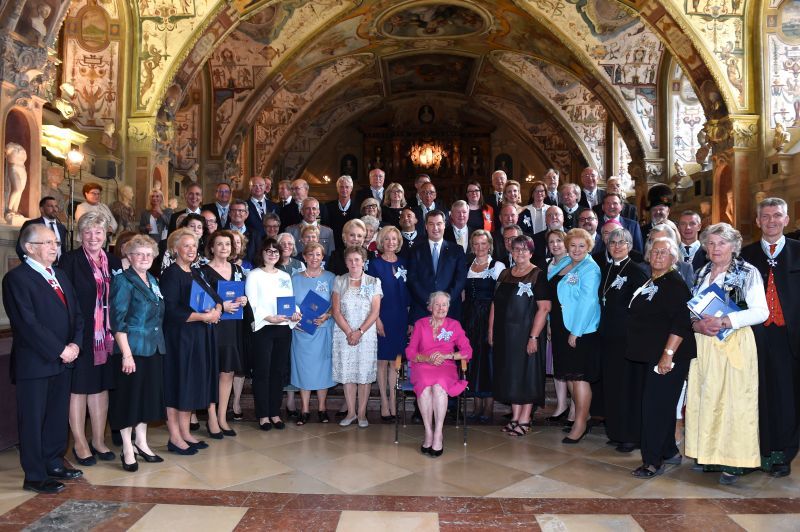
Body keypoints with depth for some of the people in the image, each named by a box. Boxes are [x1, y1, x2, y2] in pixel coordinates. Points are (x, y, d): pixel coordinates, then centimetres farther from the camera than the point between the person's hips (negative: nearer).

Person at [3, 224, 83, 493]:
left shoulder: (60, 275, 14)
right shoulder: (16, 278, -11)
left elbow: (76, 312, 11)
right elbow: (28, 323, -18)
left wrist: (75, 344, -5)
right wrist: (59, 350, -16)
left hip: (63, 360, 7)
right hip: (34, 363, -7)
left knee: (58, 415, 15)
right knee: (33, 420, 5)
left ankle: (54, 462, 30)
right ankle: (34, 476, 15)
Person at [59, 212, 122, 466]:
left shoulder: (114, 262, 9)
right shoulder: (70, 260, -6)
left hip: (106, 334, 4)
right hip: (80, 334, -4)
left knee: (101, 386, 12)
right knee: (79, 387, 6)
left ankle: (98, 440, 24)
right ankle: (80, 443, 19)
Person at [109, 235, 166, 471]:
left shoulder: (152, 281, 12)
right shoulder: (123, 281, -10)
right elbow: (118, 321, -15)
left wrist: (159, 343, 13)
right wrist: (126, 354, -20)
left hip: (154, 348, 7)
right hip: (132, 349, -7)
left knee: (148, 396, 14)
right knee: (129, 397, 3)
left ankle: (141, 443, 27)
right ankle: (127, 449, 16)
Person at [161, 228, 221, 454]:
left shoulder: (196, 272, 14)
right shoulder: (171, 274, -9)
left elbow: (214, 297, 12)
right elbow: (171, 310, -18)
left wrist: (217, 309, -10)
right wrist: (203, 316, -18)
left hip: (200, 337, 8)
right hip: (180, 337, -8)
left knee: (193, 383, 12)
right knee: (178, 383, -1)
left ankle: (185, 432, 23)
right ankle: (174, 437, 10)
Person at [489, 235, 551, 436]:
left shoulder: (538, 276, -6)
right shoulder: (504, 275, 11)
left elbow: (544, 308, -13)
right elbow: (495, 304, 13)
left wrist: (534, 337, -18)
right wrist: (491, 330, 6)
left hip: (526, 334, -5)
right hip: (504, 334, 5)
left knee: (526, 374, 2)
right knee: (510, 374, 10)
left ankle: (525, 420, 12)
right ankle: (515, 417, 21)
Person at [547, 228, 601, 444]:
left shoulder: (590, 269, -12)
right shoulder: (563, 264, 11)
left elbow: (587, 302, -18)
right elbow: (552, 295, 16)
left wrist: (575, 332, -19)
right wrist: (550, 323, 13)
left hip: (580, 331, -8)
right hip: (560, 328, 8)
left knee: (579, 377, -2)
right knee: (570, 376, 15)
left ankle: (580, 425, 7)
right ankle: (581, 416, 28)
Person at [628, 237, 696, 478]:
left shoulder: (675, 283, -12)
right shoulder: (648, 282, 14)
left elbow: (681, 322, -20)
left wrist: (668, 354, -24)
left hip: (666, 357, -9)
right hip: (648, 355, 9)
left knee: (656, 406, -6)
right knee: (662, 406, 17)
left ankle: (653, 462, 4)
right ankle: (669, 452, 30)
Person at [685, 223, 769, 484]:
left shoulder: (748, 273, -3)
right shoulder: (701, 274, 13)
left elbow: (761, 312, -12)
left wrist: (724, 321, -22)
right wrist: (697, 325, -8)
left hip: (734, 345, -5)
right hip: (704, 345, 5)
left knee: (733, 400, -2)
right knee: (706, 398, 7)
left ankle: (733, 461, 7)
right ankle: (710, 454, 18)